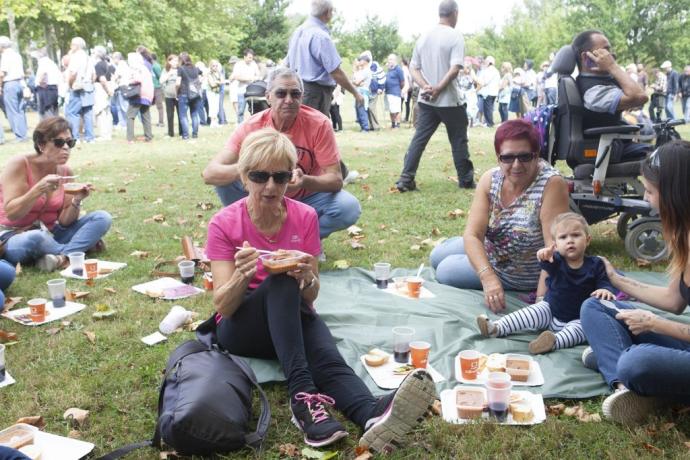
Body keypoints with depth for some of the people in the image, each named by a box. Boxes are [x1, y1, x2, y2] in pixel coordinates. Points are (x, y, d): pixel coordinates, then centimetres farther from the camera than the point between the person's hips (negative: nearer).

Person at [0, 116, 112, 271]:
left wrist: (76, 201, -21)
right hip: (13, 237, -5)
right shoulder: (19, 164, -14)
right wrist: (39, 189, -31)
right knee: (35, 238, -41)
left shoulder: (65, 172, 0)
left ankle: (61, 256, -27)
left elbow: (64, 222, -1)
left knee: (102, 218, -11)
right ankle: (81, 247, -15)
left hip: (49, 234, 5)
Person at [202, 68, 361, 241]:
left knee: (349, 207, -28)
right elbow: (209, 173, -24)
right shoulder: (251, 127, -17)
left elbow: (336, 179, -21)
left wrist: (304, 181, -43)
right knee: (225, 179, -23)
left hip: (307, 198, 0)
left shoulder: (318, 124, -20)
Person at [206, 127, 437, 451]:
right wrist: (243, 276, -36)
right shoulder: (224, 224, -10)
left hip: (292, 319, 2)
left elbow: (310, 297, -5)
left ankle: (371, 414, -62)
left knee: (324, 352, -33)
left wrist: (308, 278, -29)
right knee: (282, 280, -33)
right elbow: (223, 306, -14)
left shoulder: (305, 217, -4)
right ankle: (303, 396, -46)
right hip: (242, 327, -2)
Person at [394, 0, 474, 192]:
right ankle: (466, 180, 16)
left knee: (419, 139, 5)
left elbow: (413, 68, 7)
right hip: (449, 100, -5)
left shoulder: (423, 37, 10)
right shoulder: (455, 37, -9)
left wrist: (425, 86, -6)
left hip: (426, 100, 5)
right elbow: (455, 69, -20)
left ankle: (405, 179, -1)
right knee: (458, 140, 7)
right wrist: (438, 88, -15)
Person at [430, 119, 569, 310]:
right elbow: (472, 234, -22)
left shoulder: (551, 184, -30)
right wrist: (488, 277, -39)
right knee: (437, 256, 11)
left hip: (526, 275, -6)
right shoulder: (490, 179, -15)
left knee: (446, 272, -11)